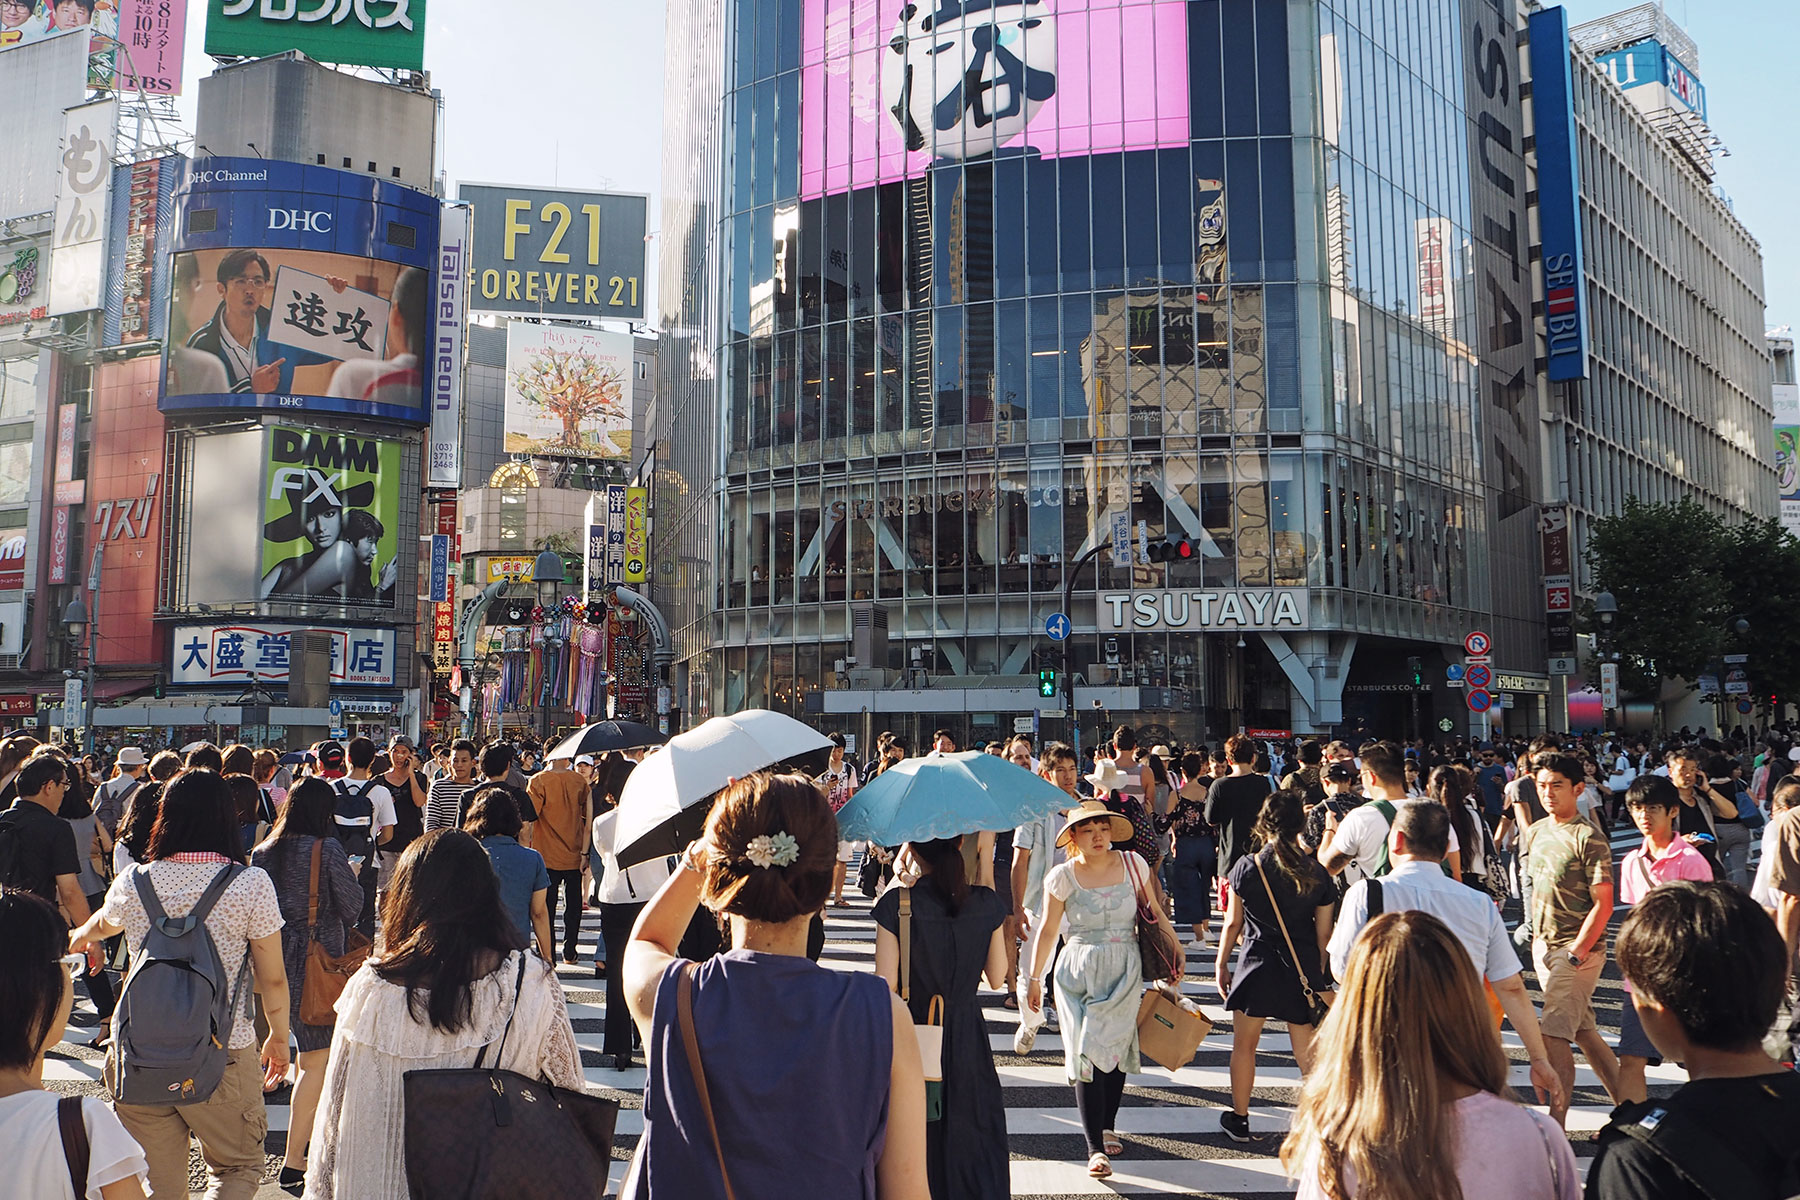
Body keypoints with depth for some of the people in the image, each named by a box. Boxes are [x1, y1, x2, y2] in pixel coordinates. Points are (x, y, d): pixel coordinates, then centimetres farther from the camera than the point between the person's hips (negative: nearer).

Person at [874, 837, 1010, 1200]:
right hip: (968, 1037, 2)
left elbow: (885, 987, -16)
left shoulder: (896, 903, -17)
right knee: (971, 1137, 17)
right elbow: (997, 978, 4)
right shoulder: (986, 903, -8)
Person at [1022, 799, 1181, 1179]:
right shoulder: (1063, 876, -7)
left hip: (1124, 970, 2)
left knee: (1116, 1047, 5)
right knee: (1087, 1053, -6)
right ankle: (1095, 1148, -4)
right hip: (1079, 972, -2)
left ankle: (1107, 1126, 28)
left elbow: (1153, 910, 10)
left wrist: (1175, 948, 10)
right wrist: (1034, 977, 4)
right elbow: (1047, 929, 1)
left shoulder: (1132, 864, -2)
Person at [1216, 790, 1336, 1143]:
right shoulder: (1315, 872, -3)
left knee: (1244, 1046, 14)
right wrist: (1319, 975, 16)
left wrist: (1221, 964, 9)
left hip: (1258, 965, -2)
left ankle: (1239, 1120, 25)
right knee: (1307, 1053, 10)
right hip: (1303, 968, 2)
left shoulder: (1248, 866, -9)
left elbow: (1233, 923, -3)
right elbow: (1323, 932, 2)